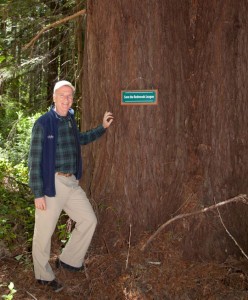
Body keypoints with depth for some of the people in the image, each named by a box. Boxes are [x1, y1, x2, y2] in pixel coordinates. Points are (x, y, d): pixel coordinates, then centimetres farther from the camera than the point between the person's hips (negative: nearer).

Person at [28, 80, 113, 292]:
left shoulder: (70, 120, 8)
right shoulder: (43, 123, -13)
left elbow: (80, 139, 31)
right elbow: (34, 161, -12)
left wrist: (103, 128, 27)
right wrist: (38, 193, -14)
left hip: (71, 182, 7)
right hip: (52, 184, -7)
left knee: (89, 220, 10)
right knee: (44, 232, 5)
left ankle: (68, 260, 28)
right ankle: (43, 275, 26)